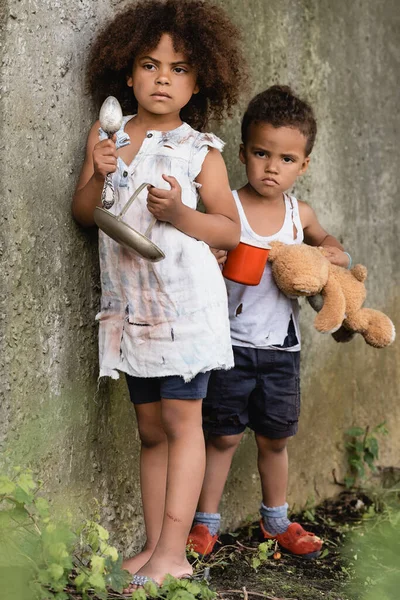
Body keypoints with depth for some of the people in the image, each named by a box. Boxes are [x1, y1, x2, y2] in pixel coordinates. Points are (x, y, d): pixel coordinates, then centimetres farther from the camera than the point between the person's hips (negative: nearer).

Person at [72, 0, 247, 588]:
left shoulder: (199, 149, -2)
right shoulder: (106, 135, 8)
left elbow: (231, 229, -1)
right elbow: (83, 214, 8)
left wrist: (180, 215, -18)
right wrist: (97, 175, -11)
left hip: (186, 299, -4)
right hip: (131, 304, 4)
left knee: (181, 418, -5)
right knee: (150, 427, 9)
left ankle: (173, 551, -2)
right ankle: (153, 546, 14)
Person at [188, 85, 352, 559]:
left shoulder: (299, 213, 2)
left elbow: (324, 240, 20)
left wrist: (334, 253, -3)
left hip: (281, 346, 4)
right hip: (232, 342, -4)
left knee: (274, 438, 15)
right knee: (224, 436, 4)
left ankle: (275, 519, 33)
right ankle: (206, 521, 20)